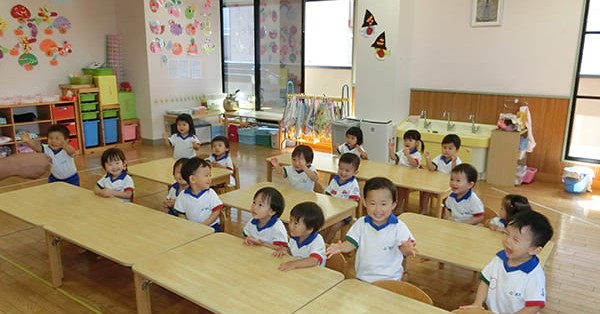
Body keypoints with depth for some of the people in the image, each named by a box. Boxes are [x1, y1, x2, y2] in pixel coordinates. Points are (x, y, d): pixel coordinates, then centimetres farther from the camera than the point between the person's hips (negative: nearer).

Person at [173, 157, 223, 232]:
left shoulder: (210, 193, -6)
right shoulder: (183, 196, -3)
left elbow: (216, 212, -5)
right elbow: (181, 214, 5)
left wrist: (204, 225, -14)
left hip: (211, 226, -1)